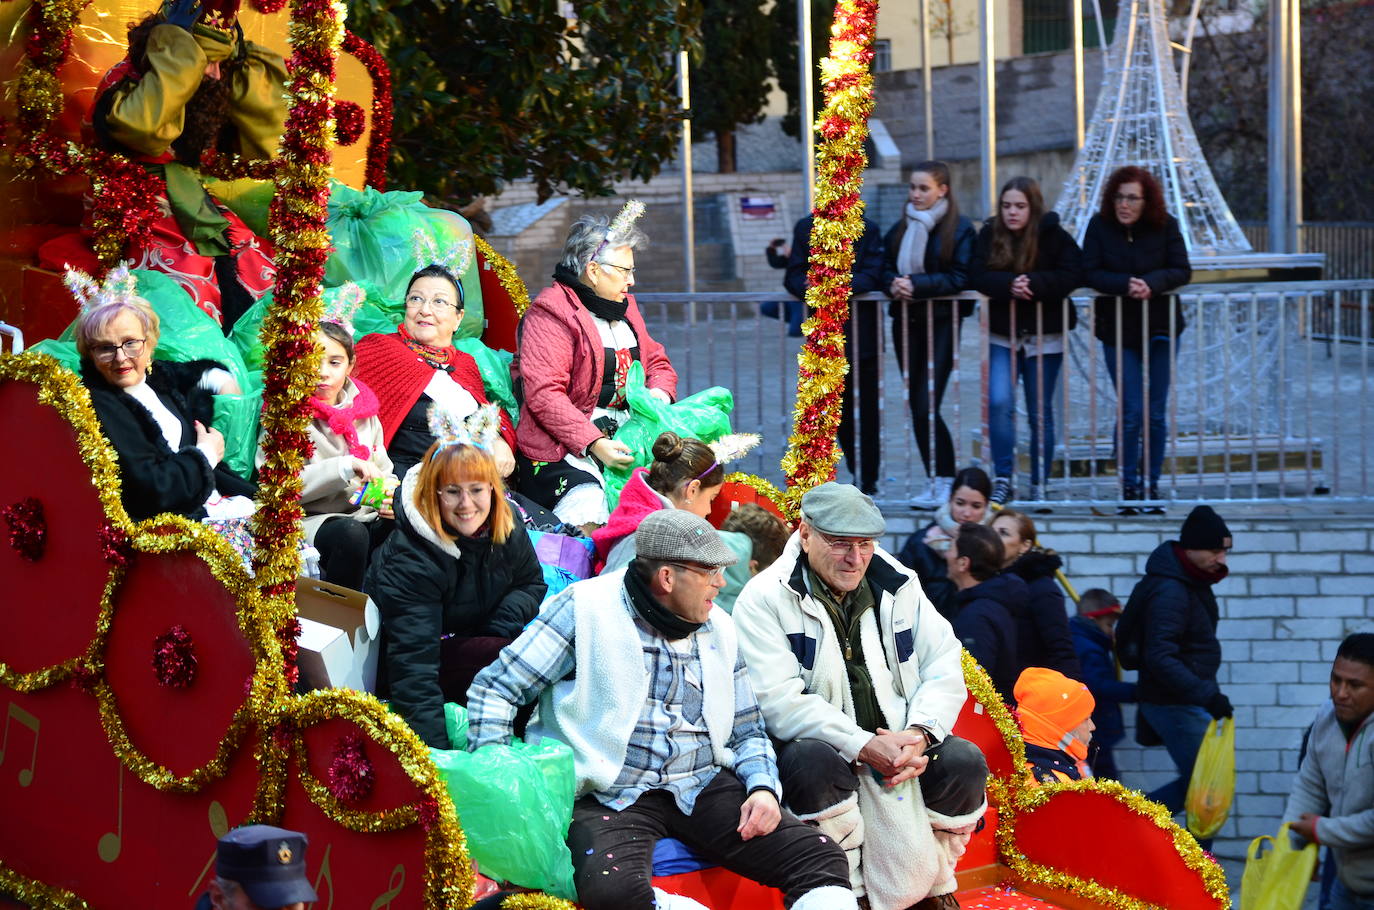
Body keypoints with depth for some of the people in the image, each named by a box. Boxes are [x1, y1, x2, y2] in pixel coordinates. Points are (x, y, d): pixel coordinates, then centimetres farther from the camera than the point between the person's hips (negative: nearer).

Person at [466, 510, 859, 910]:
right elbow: (495, 688, 0)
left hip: (702, 787, 5)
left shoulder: (718, 629, 15)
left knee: (821, 861, -18)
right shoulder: (586, 610, -2)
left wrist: (762, 787, 1)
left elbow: (747, 731, 23)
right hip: (609, 797, -5)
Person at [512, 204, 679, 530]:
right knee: (588, 525, -30)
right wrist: (593, 443, -26)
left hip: (626, 434, 8)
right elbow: (543, 394, -18)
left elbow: (657, 362, 29)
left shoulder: (624, 307, 20)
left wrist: (658, 395, 3)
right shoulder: (551, 314, -8)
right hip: (565, 447, -8)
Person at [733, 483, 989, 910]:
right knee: (815, 762, -37)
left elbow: (944, 665, 2)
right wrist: (864, 746, -26)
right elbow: (779, 703, -20)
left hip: (899, 741, 4)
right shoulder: (765, 598, -10)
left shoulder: (898, 586, 5)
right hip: (819, 744, -4)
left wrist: (921, 734, -18)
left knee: (965, 762, -19)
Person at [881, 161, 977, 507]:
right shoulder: (901, 228, 13)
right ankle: (936, 481, 12)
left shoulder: (959, 228, -5)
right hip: (906, 322, 6)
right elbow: (886, 267, 14)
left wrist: (917, 284, -18)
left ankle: (945, 482, -5)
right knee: (918, 408, 5)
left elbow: (959, 277, -10)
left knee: (927, 407, -13)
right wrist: (893, 284, -9)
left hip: (941, 320, -6)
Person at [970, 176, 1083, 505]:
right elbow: (978, 277, -7)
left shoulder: (1054, 236, -5)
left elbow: (1072, 275, -15)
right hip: (1003, 334, 1)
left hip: (1044, 336, -1)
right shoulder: (989, 235, 1)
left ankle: (1039, 486, 14)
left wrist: (1033, 283, -24)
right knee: (999, 403, -15)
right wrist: (1009, 284, -24)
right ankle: (1003, 479, -9)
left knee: (1040, 413, 5)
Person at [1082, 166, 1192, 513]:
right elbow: (1090, 273, -10)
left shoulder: (1165, 226, -3)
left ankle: (1152, 483, 15)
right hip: (1117, 328, -1)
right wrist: (1124, 284, -26)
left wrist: (1152, 283, -25)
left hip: (1160, 327, 1)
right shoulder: (1100, 227, -5)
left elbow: (1182, 271, -7)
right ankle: (1129, 484, 7)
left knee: (1157, 412, 4)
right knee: (1131, 411, -6)